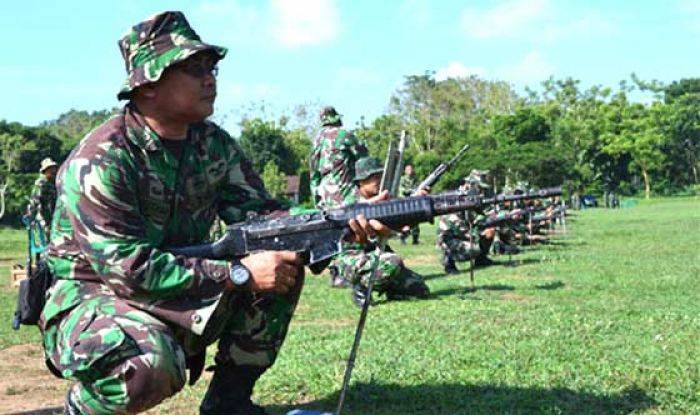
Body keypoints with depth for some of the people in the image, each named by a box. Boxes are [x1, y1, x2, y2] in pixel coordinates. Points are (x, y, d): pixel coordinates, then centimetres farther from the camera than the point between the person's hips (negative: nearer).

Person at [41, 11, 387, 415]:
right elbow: (126, 267, -27)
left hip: (178, 299, 7)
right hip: (88, 301, -7)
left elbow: (259, 215, -1)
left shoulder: (215, 145, 0)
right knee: (155, 365, -38)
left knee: (287, 254, -7)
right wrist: (239, 273, -28)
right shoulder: (99, 160, -22)